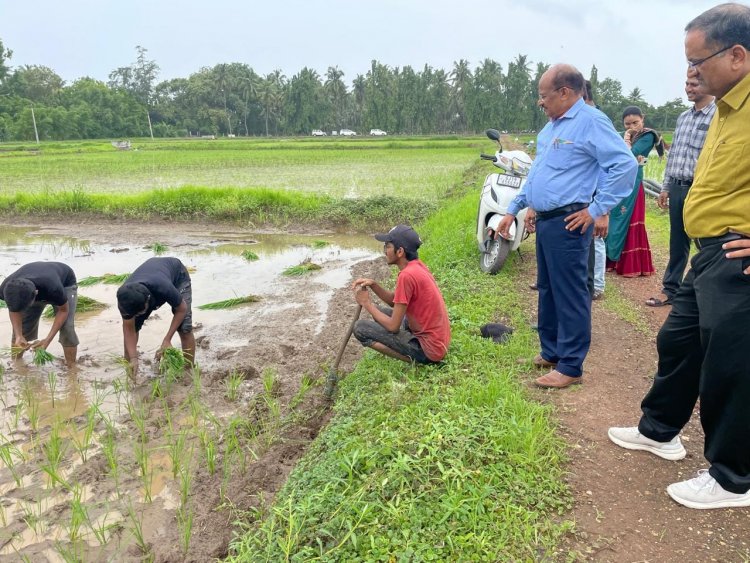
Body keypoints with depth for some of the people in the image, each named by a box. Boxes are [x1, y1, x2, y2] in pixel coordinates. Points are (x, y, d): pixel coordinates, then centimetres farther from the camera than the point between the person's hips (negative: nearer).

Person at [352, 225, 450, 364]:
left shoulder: (407, 275, -23)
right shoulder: (416, 265, 4)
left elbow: (393, 326, -18)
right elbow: (395, 302, 14)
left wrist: (366, 303, -6)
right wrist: (373, 285, 0)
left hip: (429, 349, -9)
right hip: (439, 340, 9)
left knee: (360, 328, -9)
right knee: (382, 312, 23)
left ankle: (413, 358, -7)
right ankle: (413, 355, 11)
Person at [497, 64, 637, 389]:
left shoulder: (590, 121, -12)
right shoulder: (552, 126, 17)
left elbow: (625, 165, -19)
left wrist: (596, 210, -19)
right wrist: (513, 210, 21)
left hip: (568, 224, -10)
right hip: (545, 221, 10)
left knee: (570, 295, -3)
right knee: (547, 290, 16)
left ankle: (570, 367, 7)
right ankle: (551, 352, 30)